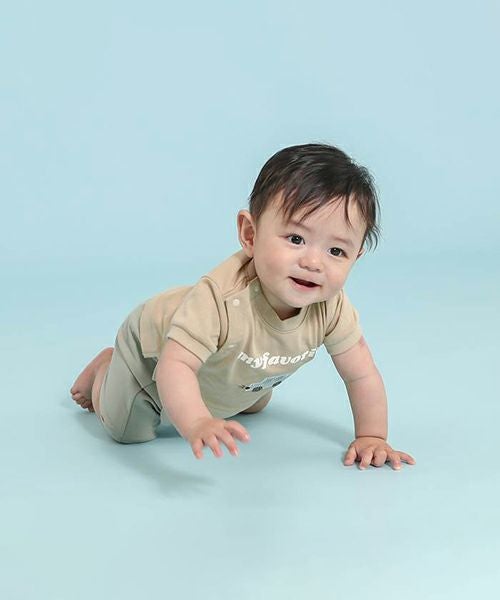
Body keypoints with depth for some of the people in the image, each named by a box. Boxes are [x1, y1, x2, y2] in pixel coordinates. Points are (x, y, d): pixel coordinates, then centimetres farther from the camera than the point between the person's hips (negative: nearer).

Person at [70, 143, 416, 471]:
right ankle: (106, 367, 30)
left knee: (256, 405, 28)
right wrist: (197, 424, -69)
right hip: (153, 345, -6)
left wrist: (371, 437, -24)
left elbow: (362, 375, -20)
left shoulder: (331, 308, -32)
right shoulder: (219, 298, -50)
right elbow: (175, 365, -53)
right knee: (128, 430, 2)